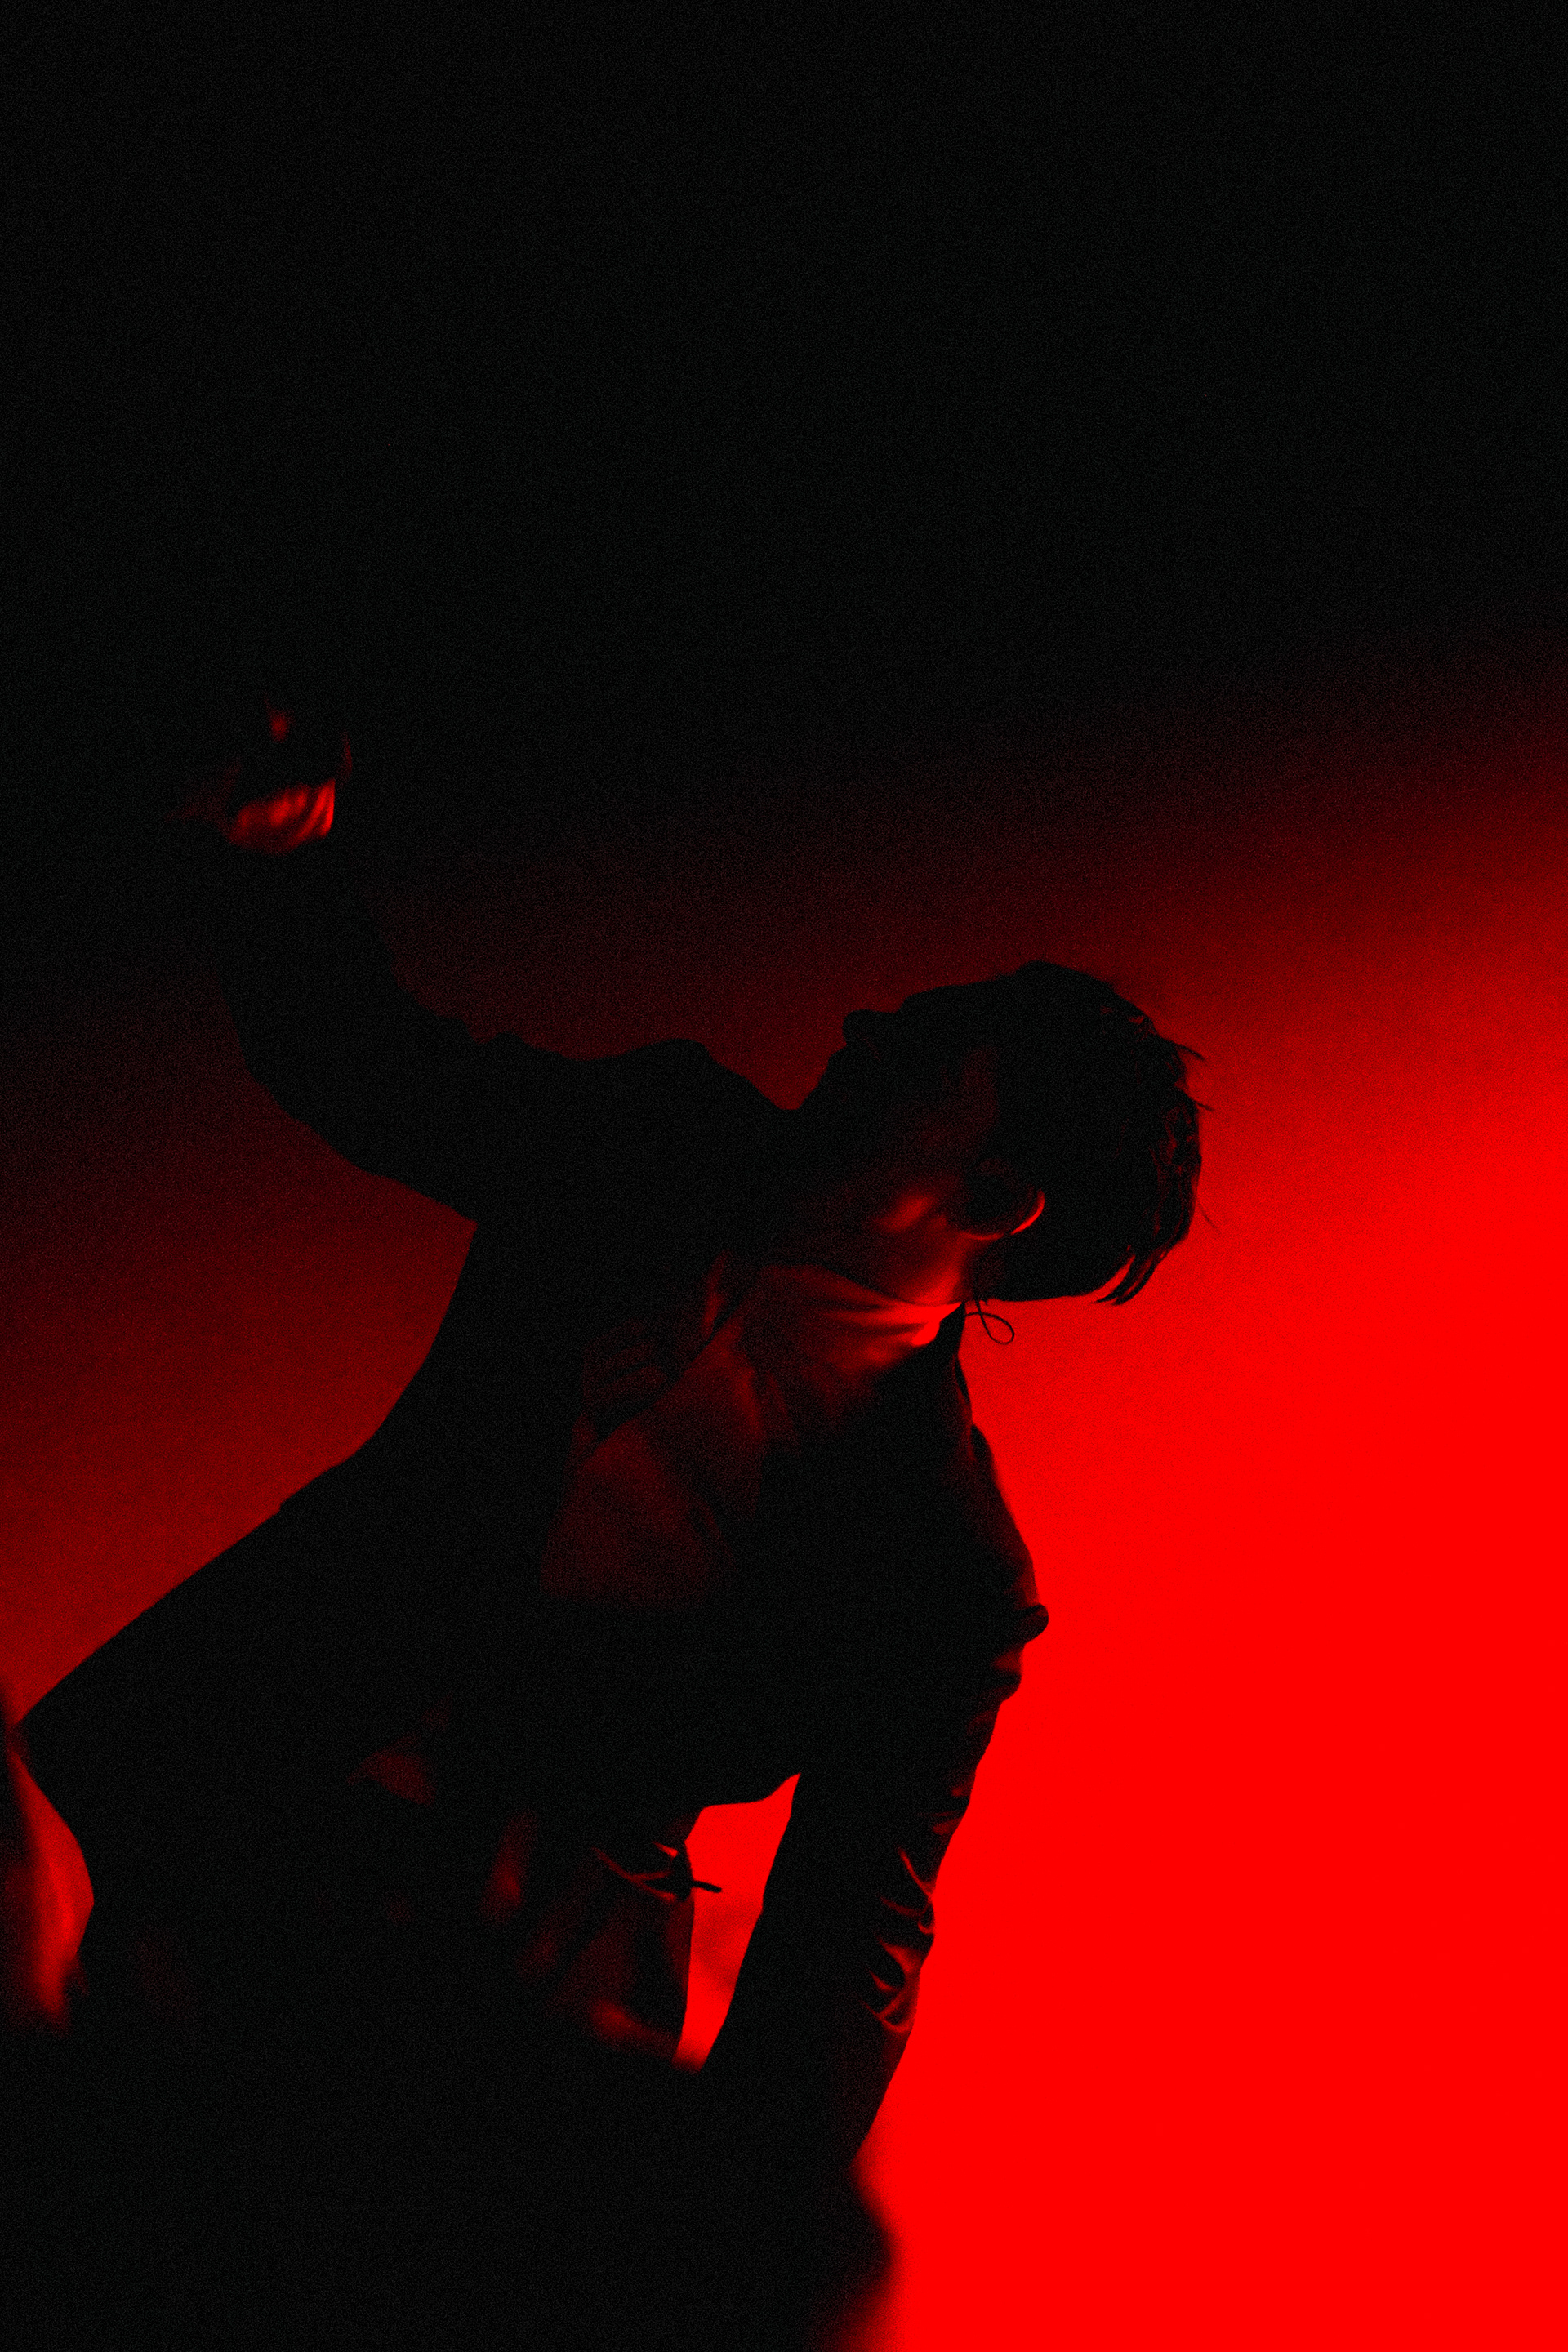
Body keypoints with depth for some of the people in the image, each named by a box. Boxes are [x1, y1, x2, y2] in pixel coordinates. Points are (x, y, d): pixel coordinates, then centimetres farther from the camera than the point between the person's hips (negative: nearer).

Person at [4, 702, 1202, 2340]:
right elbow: (367, 1067, 18)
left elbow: (848, 1949, -2)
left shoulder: (946, 1582, -5)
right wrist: (278, 859, -1)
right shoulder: (660, 1155, 5)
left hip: (489, 2011, -4)